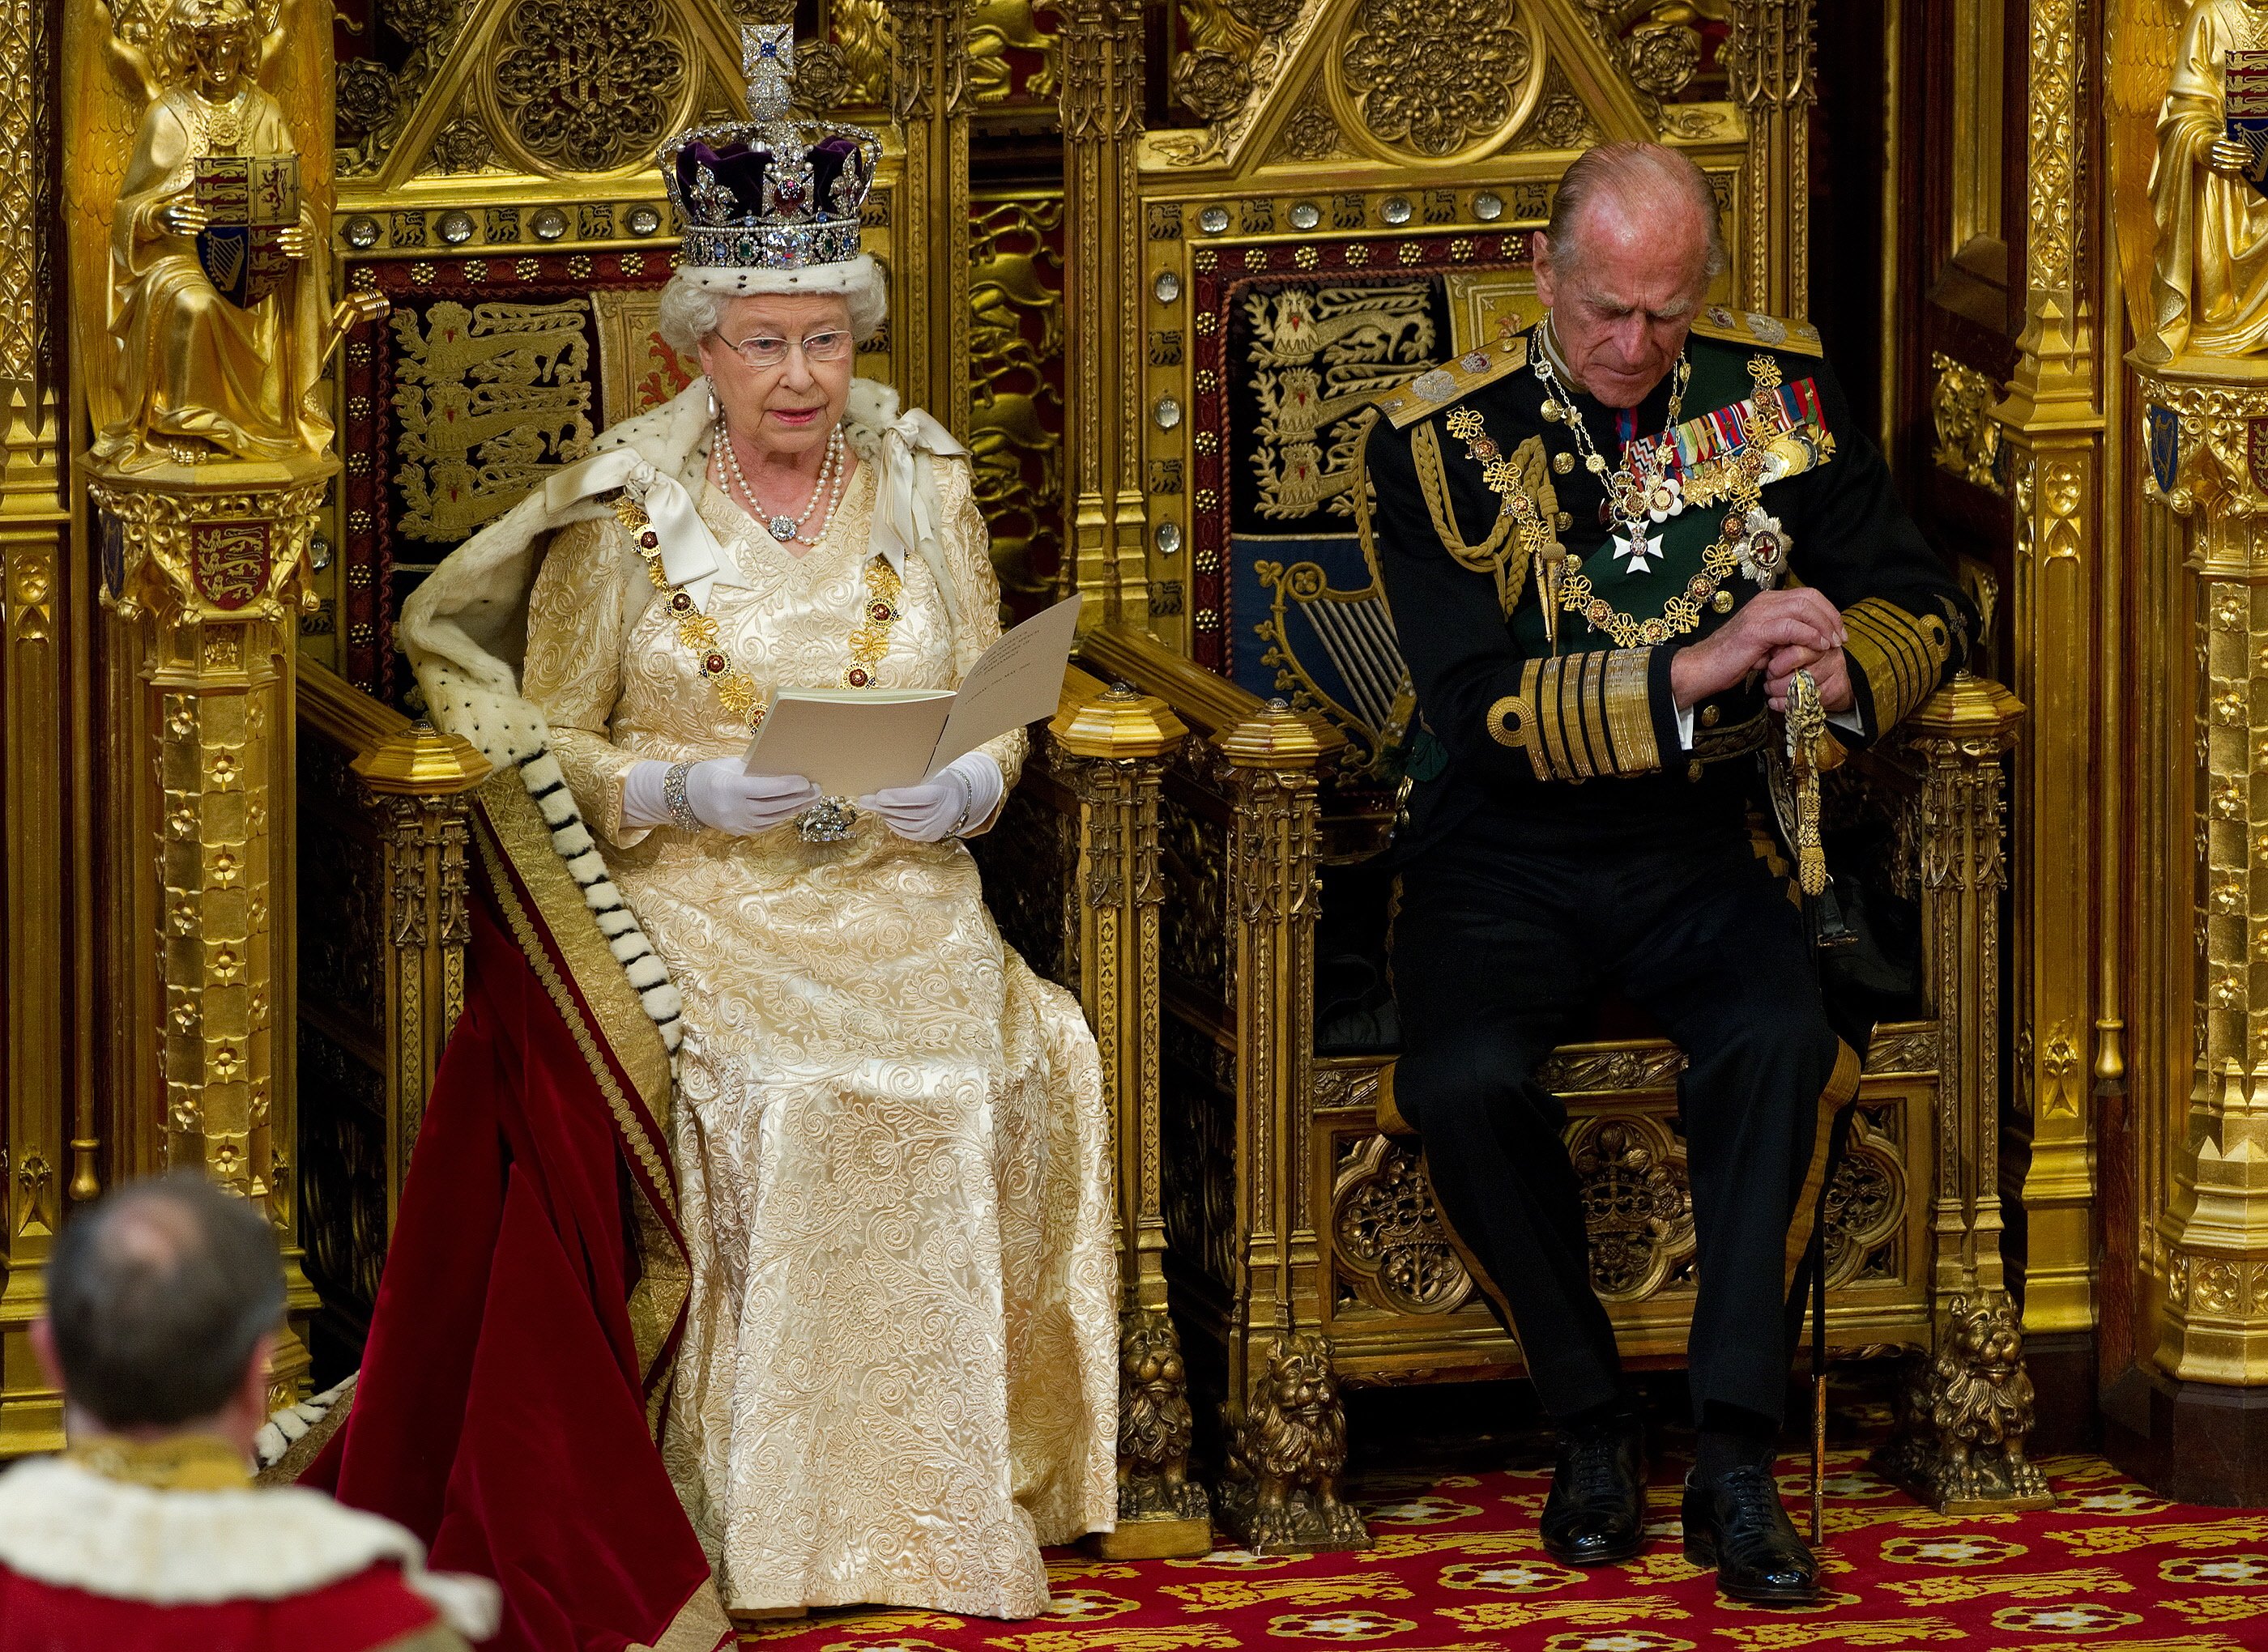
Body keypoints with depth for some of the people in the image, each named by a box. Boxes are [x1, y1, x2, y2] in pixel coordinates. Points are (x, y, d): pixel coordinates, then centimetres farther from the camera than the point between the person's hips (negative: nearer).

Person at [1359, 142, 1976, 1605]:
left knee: (1781, 1043, -30)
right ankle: (1592, 1422, -8)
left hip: (1703, 843, 2)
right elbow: (1478, 707, -17)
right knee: (1466, 1078, -31)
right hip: (1507, 857, -2)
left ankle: (1736, 1461, -24)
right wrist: (1699, 668, -27)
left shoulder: (1780, 390, 3)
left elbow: (1924, 605, 7)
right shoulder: (1442, 439, -7)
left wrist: (1847, 664, -18)